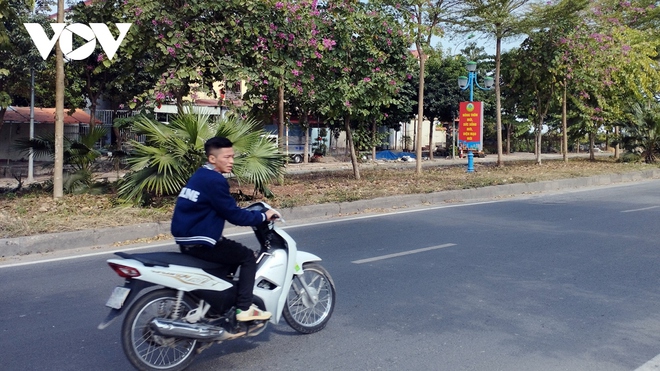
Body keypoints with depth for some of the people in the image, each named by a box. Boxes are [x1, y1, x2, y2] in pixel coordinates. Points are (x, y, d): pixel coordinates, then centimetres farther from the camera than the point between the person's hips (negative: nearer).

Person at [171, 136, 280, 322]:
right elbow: (233, 215, -17)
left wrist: (256, 213, 17)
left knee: (233, 252, 25)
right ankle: (244, 308, -2)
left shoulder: (202, 175, 13)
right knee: (247, 256, -3)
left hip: (188, 237, 10)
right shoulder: (214, 180, -18)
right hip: (198, 241, -10)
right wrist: (263, 216, -6)